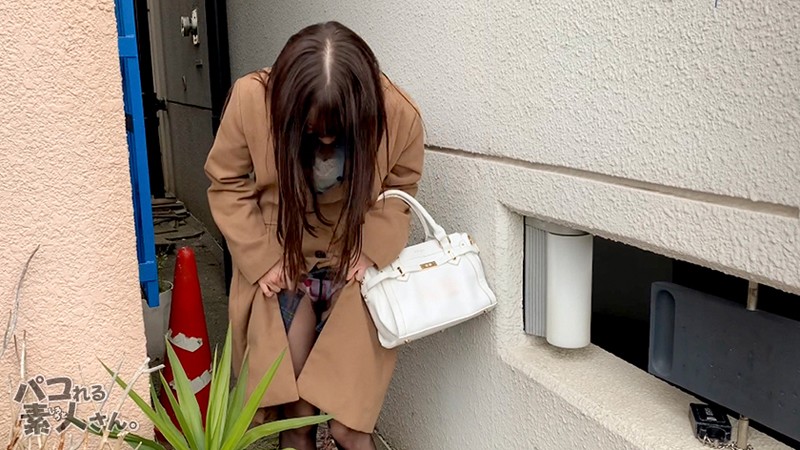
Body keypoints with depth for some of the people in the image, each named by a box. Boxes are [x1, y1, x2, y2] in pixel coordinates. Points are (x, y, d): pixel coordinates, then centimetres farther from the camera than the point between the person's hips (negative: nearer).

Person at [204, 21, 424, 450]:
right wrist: (263, 259, -13)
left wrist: (371, 251, -15)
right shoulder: (251, 99, -21)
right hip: (279, 266, 0)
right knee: (295, 414, 4)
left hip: (352, 273, 0)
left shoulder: (398, 112, -20)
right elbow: (227, 185, -6)